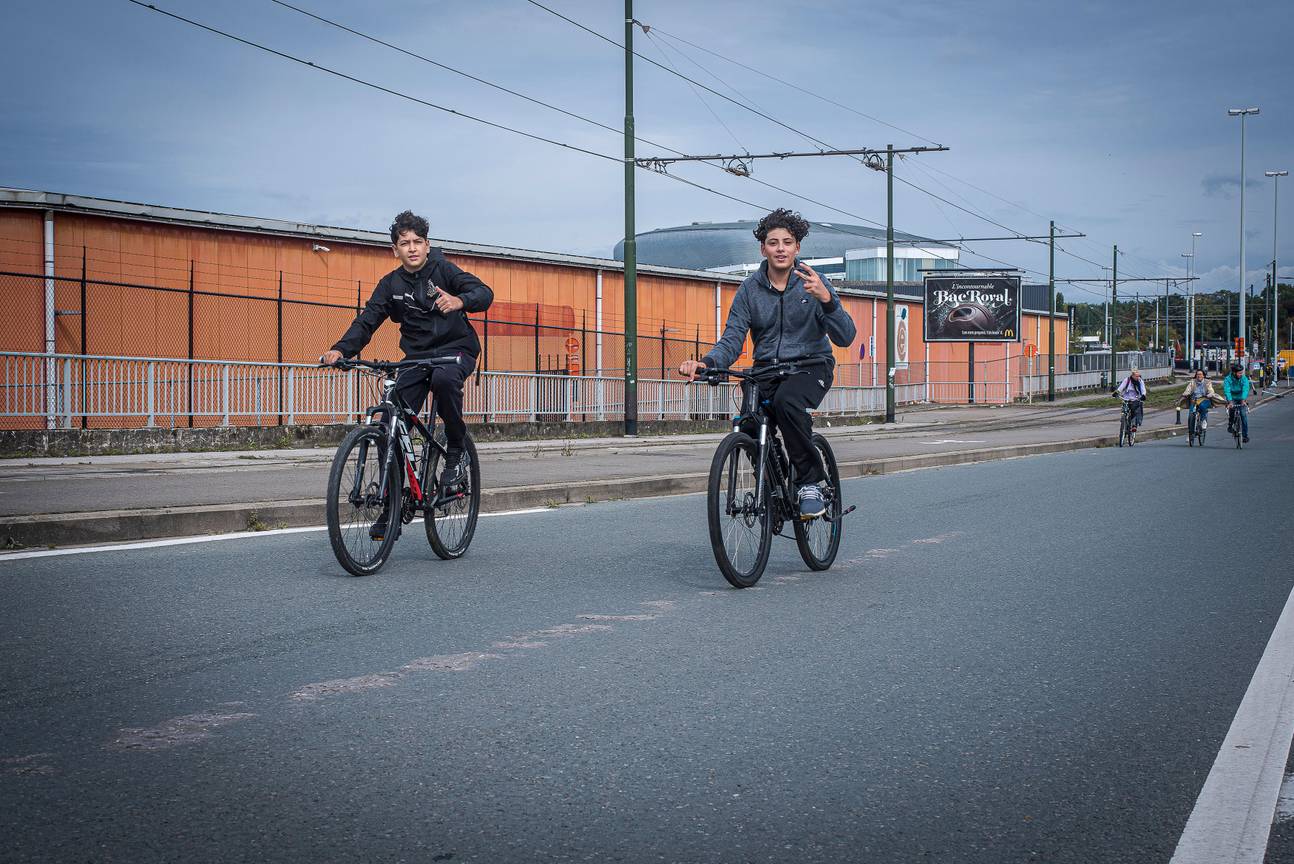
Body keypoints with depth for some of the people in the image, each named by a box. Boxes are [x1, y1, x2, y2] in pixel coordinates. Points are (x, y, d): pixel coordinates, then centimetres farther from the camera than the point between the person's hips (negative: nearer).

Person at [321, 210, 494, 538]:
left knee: (444, 378, -39)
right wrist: (340, 349, -24)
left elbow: (484, 292, -16)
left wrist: (460, 300, -40)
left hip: (456, 350, -3)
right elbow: (367, 320, -6)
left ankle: (456, 453, -19)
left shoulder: (444, 270, -4)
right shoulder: (391, 284, 4)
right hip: (417, 357, 4)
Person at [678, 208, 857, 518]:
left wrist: (826, 299, -29)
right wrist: (706, 362, -25)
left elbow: (845, 338, -12)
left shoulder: (813, 283, -5)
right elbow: (732, 340, -4)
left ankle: (811, 483, -20)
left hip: (810, 367, -3)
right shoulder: (750, 289, 1)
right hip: (766, 369, 3)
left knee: (787, 402, -35)